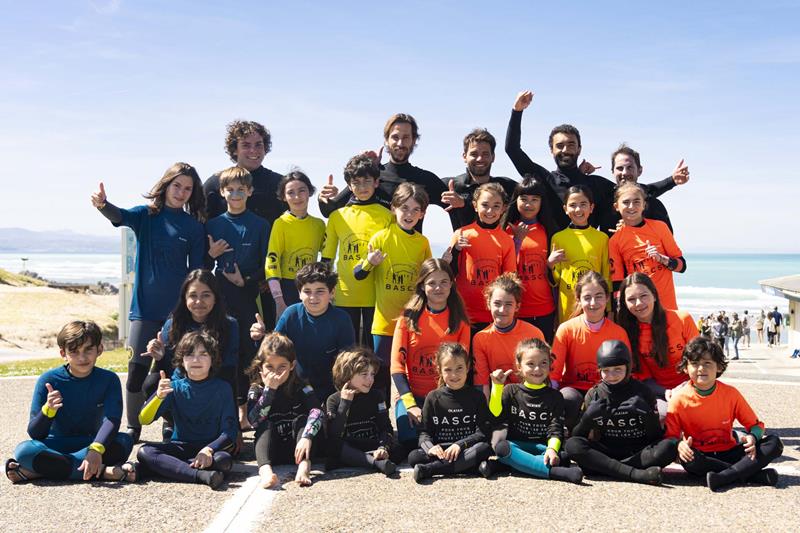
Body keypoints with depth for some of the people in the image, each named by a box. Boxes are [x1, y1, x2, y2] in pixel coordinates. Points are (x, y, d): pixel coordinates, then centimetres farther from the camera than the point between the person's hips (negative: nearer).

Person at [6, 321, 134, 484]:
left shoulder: (109, 380, -8)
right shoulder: (49, 380, -9)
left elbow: (112, 420, -25)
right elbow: (35, 434, -11)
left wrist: (96, 450, -44)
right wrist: (47, 410, -33)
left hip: (92, 444, 0)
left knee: (124, 442, -31)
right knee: (24, 450, -31)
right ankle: (104, 471, -35)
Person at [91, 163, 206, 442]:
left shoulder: (194, 227, 4)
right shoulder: (146, 215, 2)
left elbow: (197, 271, 5)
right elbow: (119, 216, -19)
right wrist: (103, 205, -42)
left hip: (179, 308, 0)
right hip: (145, 306, 0)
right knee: (137, 369, -2)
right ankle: (132, 428, 15)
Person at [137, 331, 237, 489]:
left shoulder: (222, 388, -2)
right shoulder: (175, 387, 3)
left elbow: (229, 432, -7)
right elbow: (144, 420, -7)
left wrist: (209, 450, -26)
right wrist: (158, 396, -27)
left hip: (211, 447, -2)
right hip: (180, 446, 2)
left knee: (223, 461, -35)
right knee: (144, 452, -25)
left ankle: (166, 467, -21)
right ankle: (201, 475, -38)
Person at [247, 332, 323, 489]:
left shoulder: (301, 387, -4)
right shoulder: (256, 390, 0)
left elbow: (316, 411, -23)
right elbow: (254, 420, -18)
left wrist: (306, 437, -41)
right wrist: (269, 390, -24)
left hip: (297, 448, 0)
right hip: (270, 451, 0)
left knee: (301, 419, -22)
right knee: (266, 425, -24)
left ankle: (304, 466, -44)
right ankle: (265, 469, -49)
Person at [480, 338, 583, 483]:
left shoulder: (555, 396, 8)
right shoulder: (511, 391, 7)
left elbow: (556, 428, -2)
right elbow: (495, 415, -8)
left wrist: (552, 449, -23)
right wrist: (497, 386, -16)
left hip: (542, 447, 1)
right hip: (515, 445, 0)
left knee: (560, 457, -32)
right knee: (501, 447, -34)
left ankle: (498, 465, -34)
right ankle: (554, 472, -41)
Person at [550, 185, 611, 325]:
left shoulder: (602, 238, 5)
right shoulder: (558, 238, 3)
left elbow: (607, 275, 10)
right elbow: (555, 280, 9)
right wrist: (550, 264, -10)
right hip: (567, 307, 0)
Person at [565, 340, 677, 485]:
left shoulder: (643, 393, 2)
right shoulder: (594, 395, 4)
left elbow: (657, 436, -1)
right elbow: (577, 436, 1)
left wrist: (647, 415, -19)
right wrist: (589, 417, -18)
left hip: (638, 454, 0)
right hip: (606, 453, 1)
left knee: (670, 446, -28)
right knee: (572, 445, -27)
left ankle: (602, 468, -29)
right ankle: (636, 474, -36)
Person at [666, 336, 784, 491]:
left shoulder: (730, 393, -3)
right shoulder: (679, 399, -9)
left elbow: (755, 424, 4)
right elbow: (671, 435, -7)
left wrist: (752, 437, -20)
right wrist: (679, 444, -31)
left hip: (729, 453, 3)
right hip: (701, 456, -2)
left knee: (774, 443, -17)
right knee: (689, 460, -38)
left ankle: (723, 477, -32)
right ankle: (755, 475, -28)